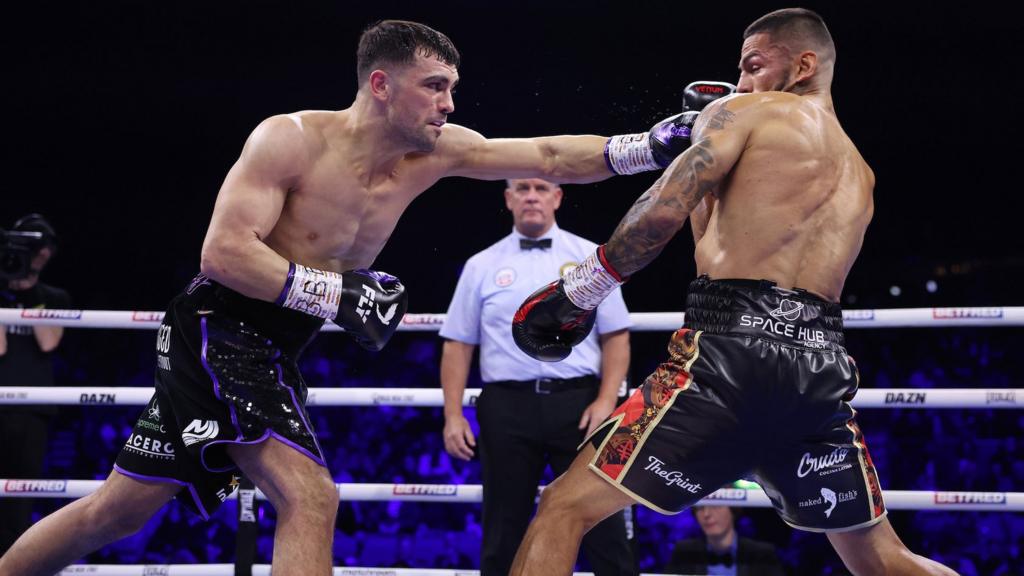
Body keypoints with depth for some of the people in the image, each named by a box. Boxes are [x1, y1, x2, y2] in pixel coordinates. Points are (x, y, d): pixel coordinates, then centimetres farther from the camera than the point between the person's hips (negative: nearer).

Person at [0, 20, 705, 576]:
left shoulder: (434, 151, 0)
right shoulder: (292, 139, -17)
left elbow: (551, 158, 0)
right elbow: (225, 252, -24)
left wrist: (646, 146, -12)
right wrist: (339, 294, -27)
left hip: (273, 352, 7)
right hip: (218, 330, -7)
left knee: (120, 511, 11)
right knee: (311, 499, -20)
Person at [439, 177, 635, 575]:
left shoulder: (590, 257, 8)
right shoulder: (481, 266, 10)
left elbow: (615, 336, 5)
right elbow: (458, 345, 9)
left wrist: (606, 401, -8)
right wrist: (453, 415, 0)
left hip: (577, 403, -1)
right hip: (508, 406, 1)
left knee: (600, 520, -1)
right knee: (504, 530, 7)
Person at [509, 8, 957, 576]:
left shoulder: (744, 113, 8)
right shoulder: (858, 173, 27)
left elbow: (663, 211, -7)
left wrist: (577, 291, 2)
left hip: (736, 351, -7)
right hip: (823, 367, 7)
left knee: (565, 507, -4)